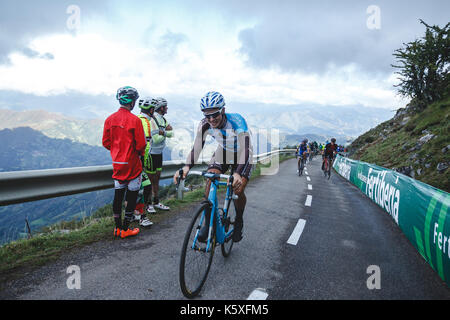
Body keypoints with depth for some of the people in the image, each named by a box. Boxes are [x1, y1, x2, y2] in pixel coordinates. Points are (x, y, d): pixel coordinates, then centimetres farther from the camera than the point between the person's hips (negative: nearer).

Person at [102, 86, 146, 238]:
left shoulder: (109, 119, 2)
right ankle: (126, 229, 10)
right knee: (132, 195, 5)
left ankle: (118, 227, 22)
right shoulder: (135, 120, -15)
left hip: (117, 162, 6)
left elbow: (105, 142, 6)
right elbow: (141, 144, -15)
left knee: (118, 194, 13)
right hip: (132, 163, -6)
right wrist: (140, 153, 6)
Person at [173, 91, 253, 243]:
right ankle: (208, 222, -1)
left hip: (241, 156, -3)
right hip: (222, 153, 3)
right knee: (210, 182, -18)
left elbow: (246, 150, -44)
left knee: (238, 190, -17)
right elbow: (197, 147, -22)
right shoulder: (205, 125, -23)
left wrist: (238, 173, -60)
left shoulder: (237, 122, -36)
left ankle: (239, 222, 12)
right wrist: (186, 167, -41)